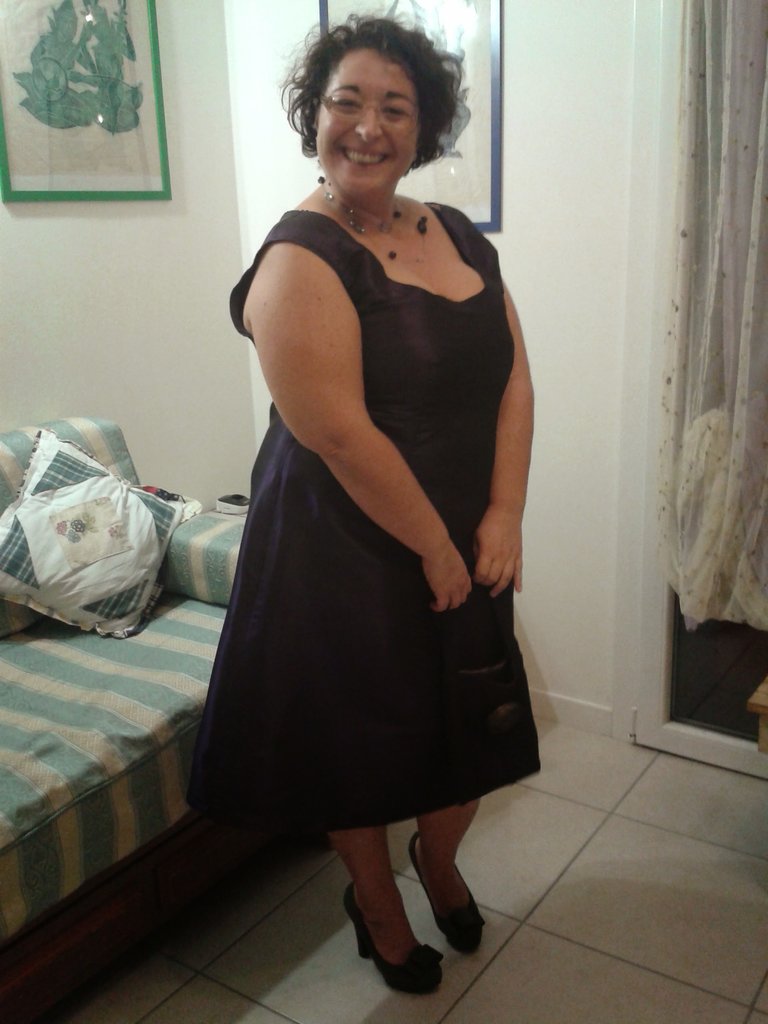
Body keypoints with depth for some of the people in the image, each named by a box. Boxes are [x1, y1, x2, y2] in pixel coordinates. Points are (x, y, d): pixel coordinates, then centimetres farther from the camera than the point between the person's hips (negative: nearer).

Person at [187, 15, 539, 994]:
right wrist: (434, 547, -15)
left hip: (467, 546, 7)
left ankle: (438, 858, 51)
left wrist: (502, 517, -7)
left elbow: (513, 376, 3)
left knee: (473, 724, 19)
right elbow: (339, 435, -23)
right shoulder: (300, 259, -17)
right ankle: (376, 902, 43)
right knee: (359, 735, 13)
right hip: (346, 554, -6)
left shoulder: (457, 234, 5)